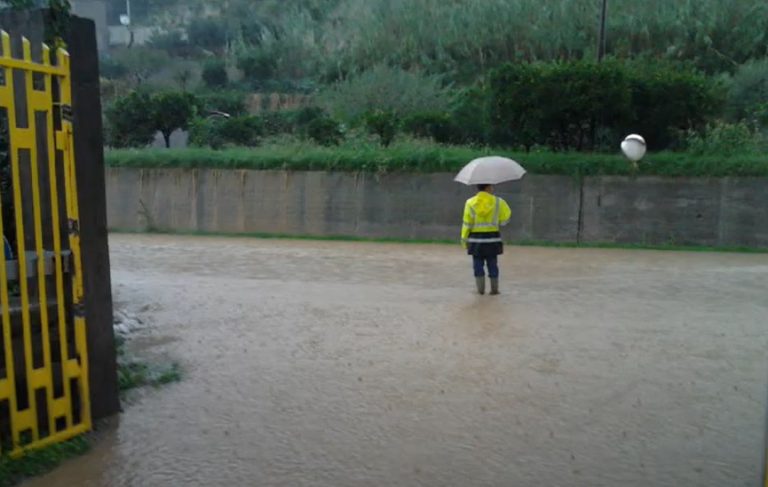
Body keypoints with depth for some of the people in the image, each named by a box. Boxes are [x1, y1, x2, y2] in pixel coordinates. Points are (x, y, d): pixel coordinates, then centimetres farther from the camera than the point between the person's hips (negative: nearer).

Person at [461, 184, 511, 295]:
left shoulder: (471, 203, -3)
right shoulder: (497, 202, -4)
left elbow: (467, 223, -4)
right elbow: (505, 218, -2)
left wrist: (464, 238, 2)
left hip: (476, 239, 0)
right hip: (492, 238, 0)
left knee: (478, 265, 7)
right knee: (492, 264, 9)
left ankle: (480, 289, 8)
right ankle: (494, 289, 13)